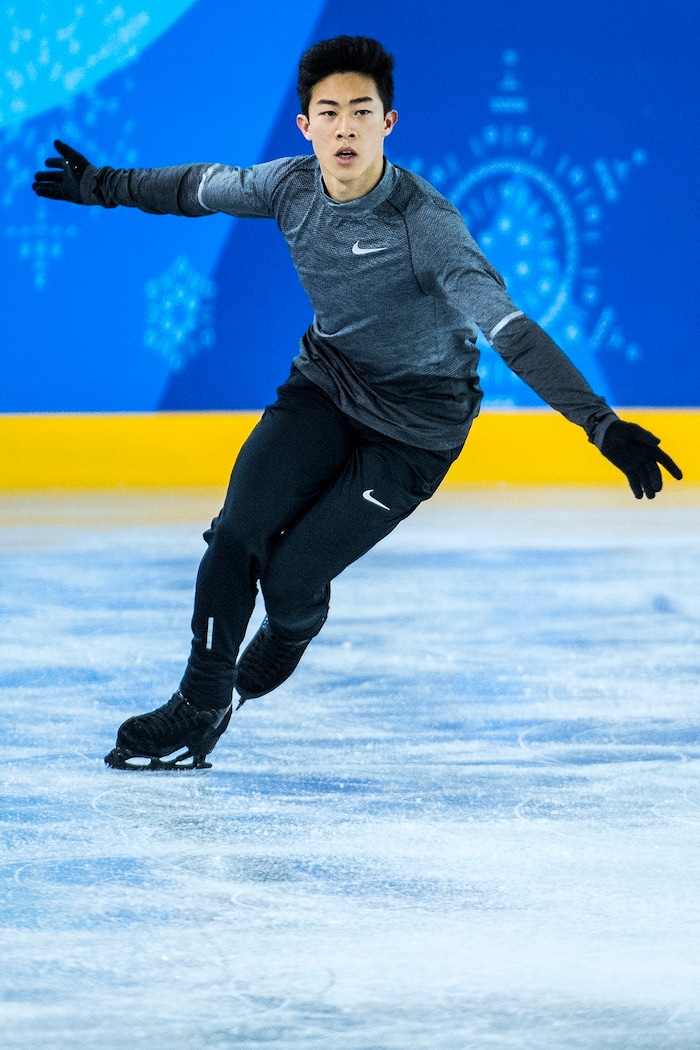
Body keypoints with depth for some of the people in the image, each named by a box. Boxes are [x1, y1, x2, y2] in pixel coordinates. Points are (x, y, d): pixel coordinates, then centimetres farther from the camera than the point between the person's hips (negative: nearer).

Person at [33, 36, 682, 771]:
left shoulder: (424, 224, -31)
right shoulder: (293, 185, -13)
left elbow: (507, 329, -38)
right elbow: (201, 189, 9)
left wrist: (602, 423, -48)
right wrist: (103, 185, 22)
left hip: (413, 428, -5)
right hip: (327, 385, 5)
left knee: (291, 576, -9)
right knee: (238, 532, -12)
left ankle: (289, 637, 30)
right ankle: (199, 710, 6)